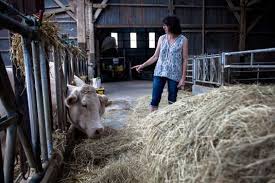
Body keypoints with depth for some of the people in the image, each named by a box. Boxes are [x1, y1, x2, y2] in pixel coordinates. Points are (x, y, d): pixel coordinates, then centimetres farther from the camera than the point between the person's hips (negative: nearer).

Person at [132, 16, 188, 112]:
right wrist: (143, 65, 5)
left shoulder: (183, 40, -2)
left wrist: (183, 78, -7)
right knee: (155, 99, 1)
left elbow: (185, 60, -2)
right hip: (159, 72, 3)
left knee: (172, 101, 6)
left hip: (174, 74, -2)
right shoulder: (162, 38, 7)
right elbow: (155, 56, 11)